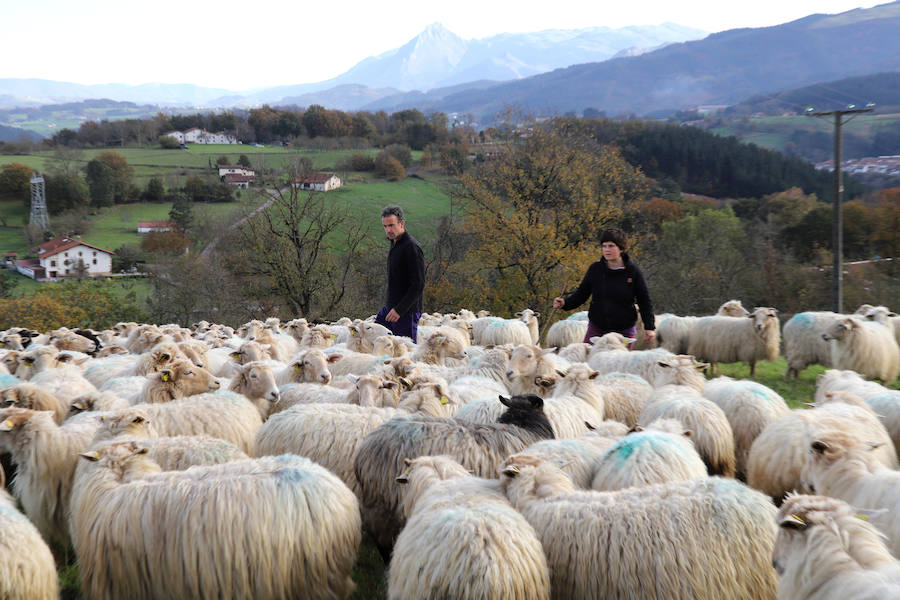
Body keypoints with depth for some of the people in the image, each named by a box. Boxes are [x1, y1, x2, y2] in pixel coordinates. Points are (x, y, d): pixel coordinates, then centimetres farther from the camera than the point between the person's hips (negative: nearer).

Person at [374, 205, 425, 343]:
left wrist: (400, 309, -23)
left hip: (406, 312, -9)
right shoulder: (394, 243, 13)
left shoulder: (412, 247, -17)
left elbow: (418, 285, -21)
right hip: (389, 308, 9)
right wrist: (390, 307, 19)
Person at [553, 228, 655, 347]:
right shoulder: (595, 269, 2)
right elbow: (581, 294, 7)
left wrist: (649, 327, -4)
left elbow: (645, 302, 1)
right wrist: (565, 303, -11)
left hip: (624, 331, -2)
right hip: (596, 328, 2)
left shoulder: (633, 272, -4)